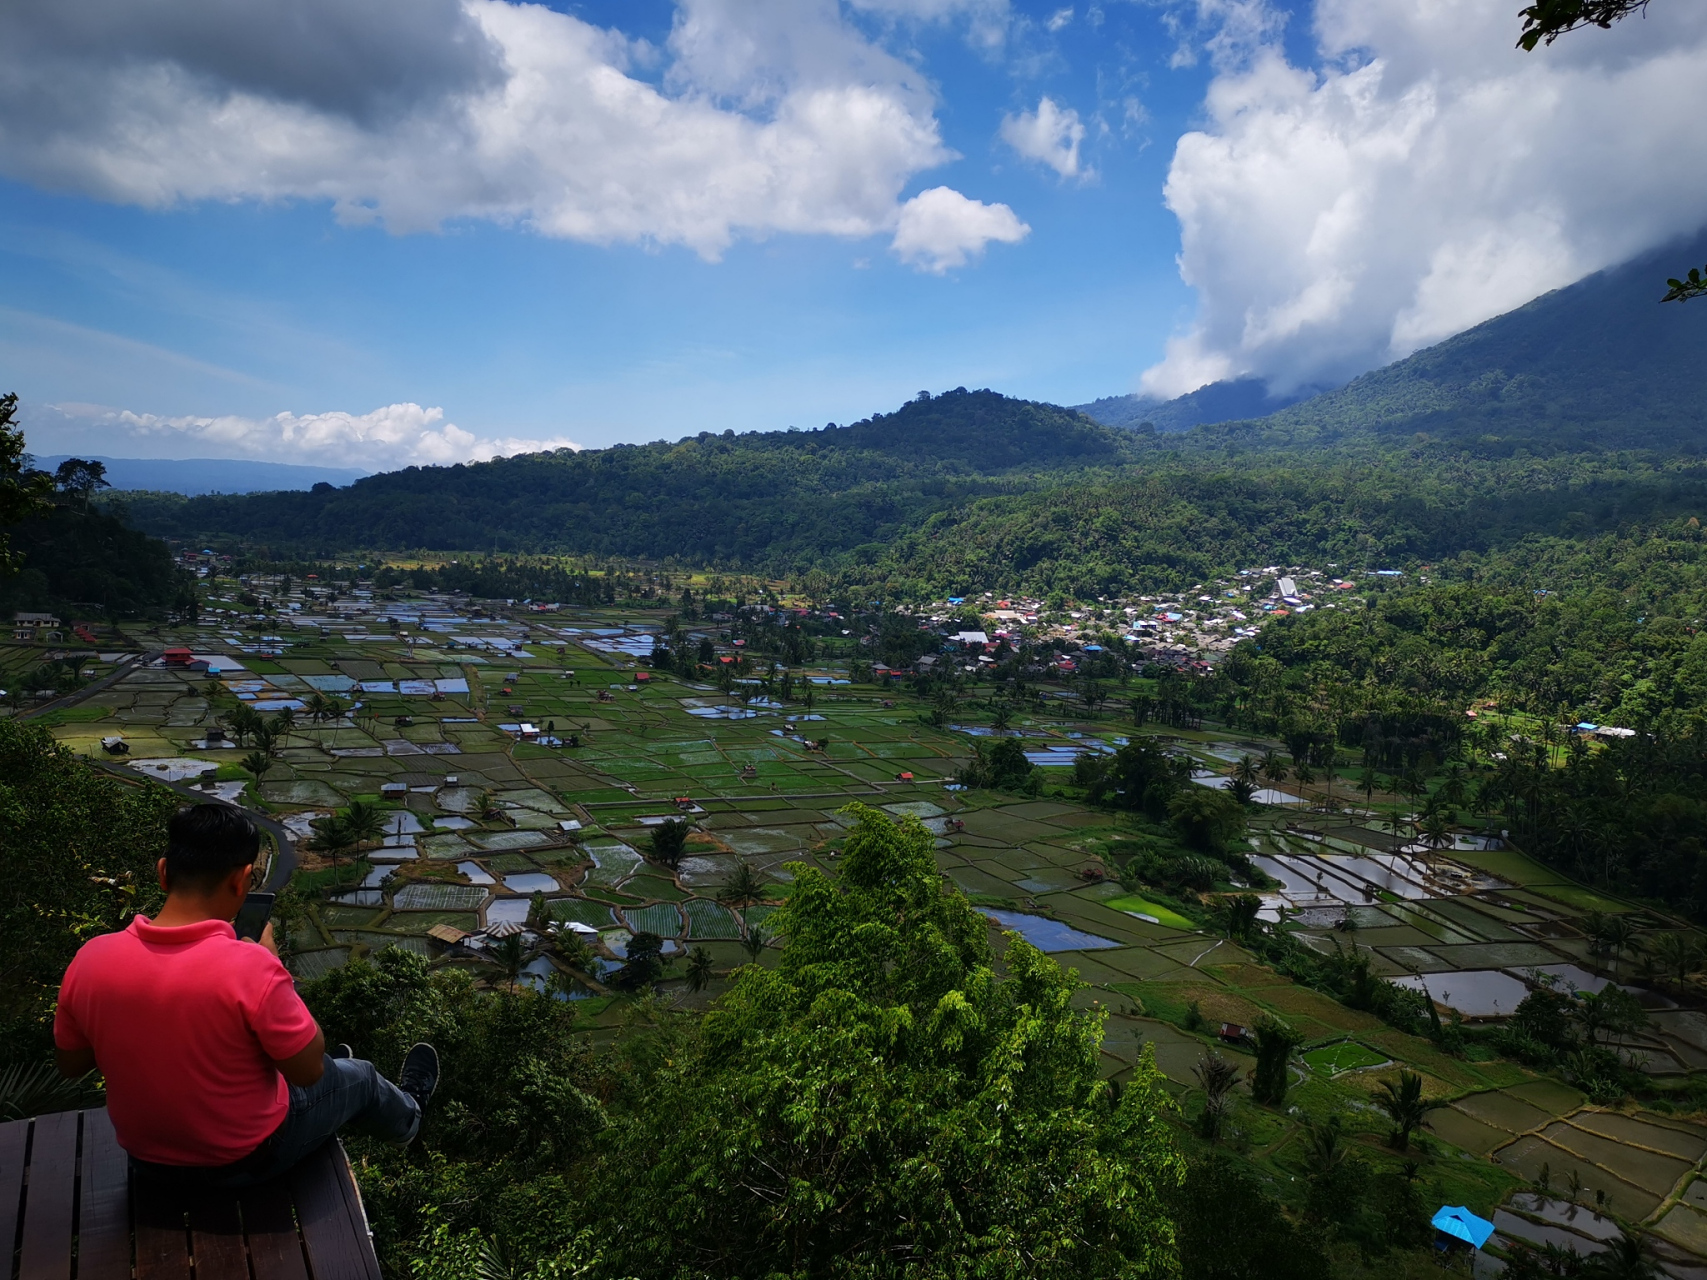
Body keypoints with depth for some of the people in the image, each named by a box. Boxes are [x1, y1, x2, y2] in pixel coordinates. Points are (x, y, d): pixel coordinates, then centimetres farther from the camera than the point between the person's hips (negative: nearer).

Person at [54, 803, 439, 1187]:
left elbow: (71, 1064, -2)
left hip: (147, 1157, 5)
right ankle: (405, 1118, 57)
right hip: (245, 1158, -4)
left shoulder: (90, 959, -21)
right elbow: (308, 1070, -20)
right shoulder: (250, 968, -35)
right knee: (358, 1077, 25)